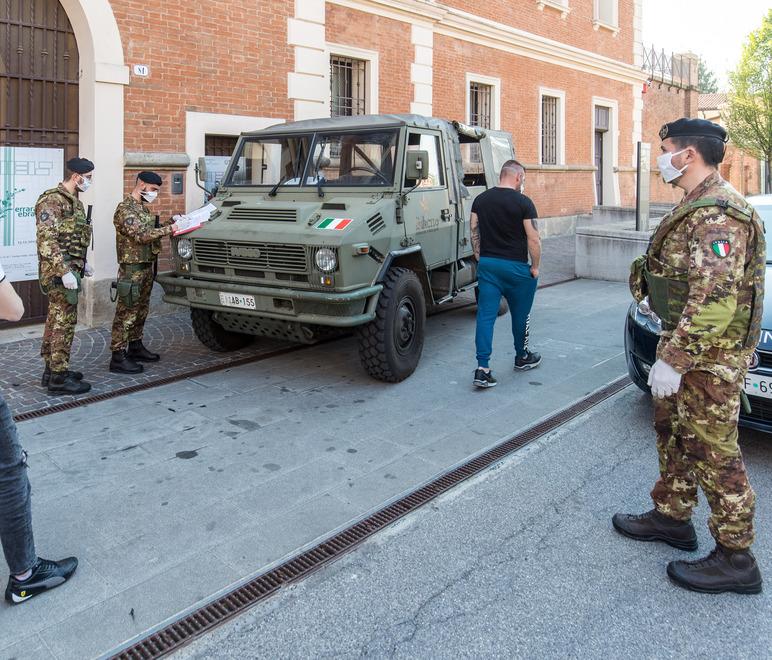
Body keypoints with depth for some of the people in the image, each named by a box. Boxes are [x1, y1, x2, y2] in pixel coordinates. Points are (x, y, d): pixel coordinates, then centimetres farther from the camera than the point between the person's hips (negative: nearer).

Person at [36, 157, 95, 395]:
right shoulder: (52, 200, -14)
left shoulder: (74, 202, 15)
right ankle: (59, 378, -3)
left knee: (56, 320, 14)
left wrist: (82, 263, 19)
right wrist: (65, 272, -25)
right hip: (60, 271, -10)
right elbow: (46, 240, -21)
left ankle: (52, 369, 23)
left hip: (70, 268, 10)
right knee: (64, 322, -8)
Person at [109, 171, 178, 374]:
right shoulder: (125, 209, -15)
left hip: (146, 267, 10)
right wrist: (168, 229, -19)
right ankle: (118, 357, -4)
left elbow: (150, 231, 21)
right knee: (126, 313, -7)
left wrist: (169, 222, 9)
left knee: (141, 310, 17)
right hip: (132, 268, -10)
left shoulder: (142, 207, 16)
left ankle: (135, 347, 29)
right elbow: (141, 236, -24)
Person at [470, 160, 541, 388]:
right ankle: (522, 358, 33)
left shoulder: (481, 199, 5)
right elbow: (533, 239, -11)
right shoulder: (523, 202, -10)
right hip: (515, 267, -4)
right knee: (520, 314, 16)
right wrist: (535, 266, 0)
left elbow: (474, 233, 9)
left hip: (487, 264, 4)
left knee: (485, 315, 1)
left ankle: (482, 368, -7)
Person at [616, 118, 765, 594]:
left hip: (710, 358, -10)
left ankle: (735, 559, 12)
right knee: (674, 434, 20)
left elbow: (714, 299, -29)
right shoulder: (698, 206, 12)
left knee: (714, 453, -1)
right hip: (687, 345, 10)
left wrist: (674, 360, -27)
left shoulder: (718, 213, -22)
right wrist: (672, 351, 20)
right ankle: (672, 516, 36)